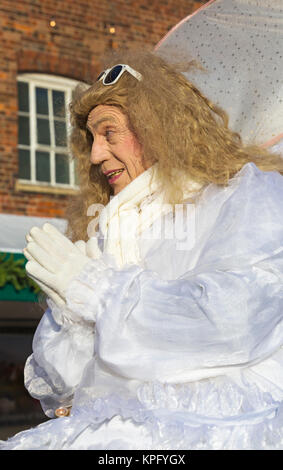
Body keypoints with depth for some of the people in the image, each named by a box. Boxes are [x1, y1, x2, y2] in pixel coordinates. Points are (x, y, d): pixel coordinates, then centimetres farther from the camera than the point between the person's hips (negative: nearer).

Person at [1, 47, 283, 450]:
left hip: (216, 429, -4)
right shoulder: (102, 228, 18)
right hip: (108, 426, 5)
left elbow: (232, 322, -15)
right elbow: (57, 379, 16)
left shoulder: (251, 194, 2)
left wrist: (93, 286, -7)